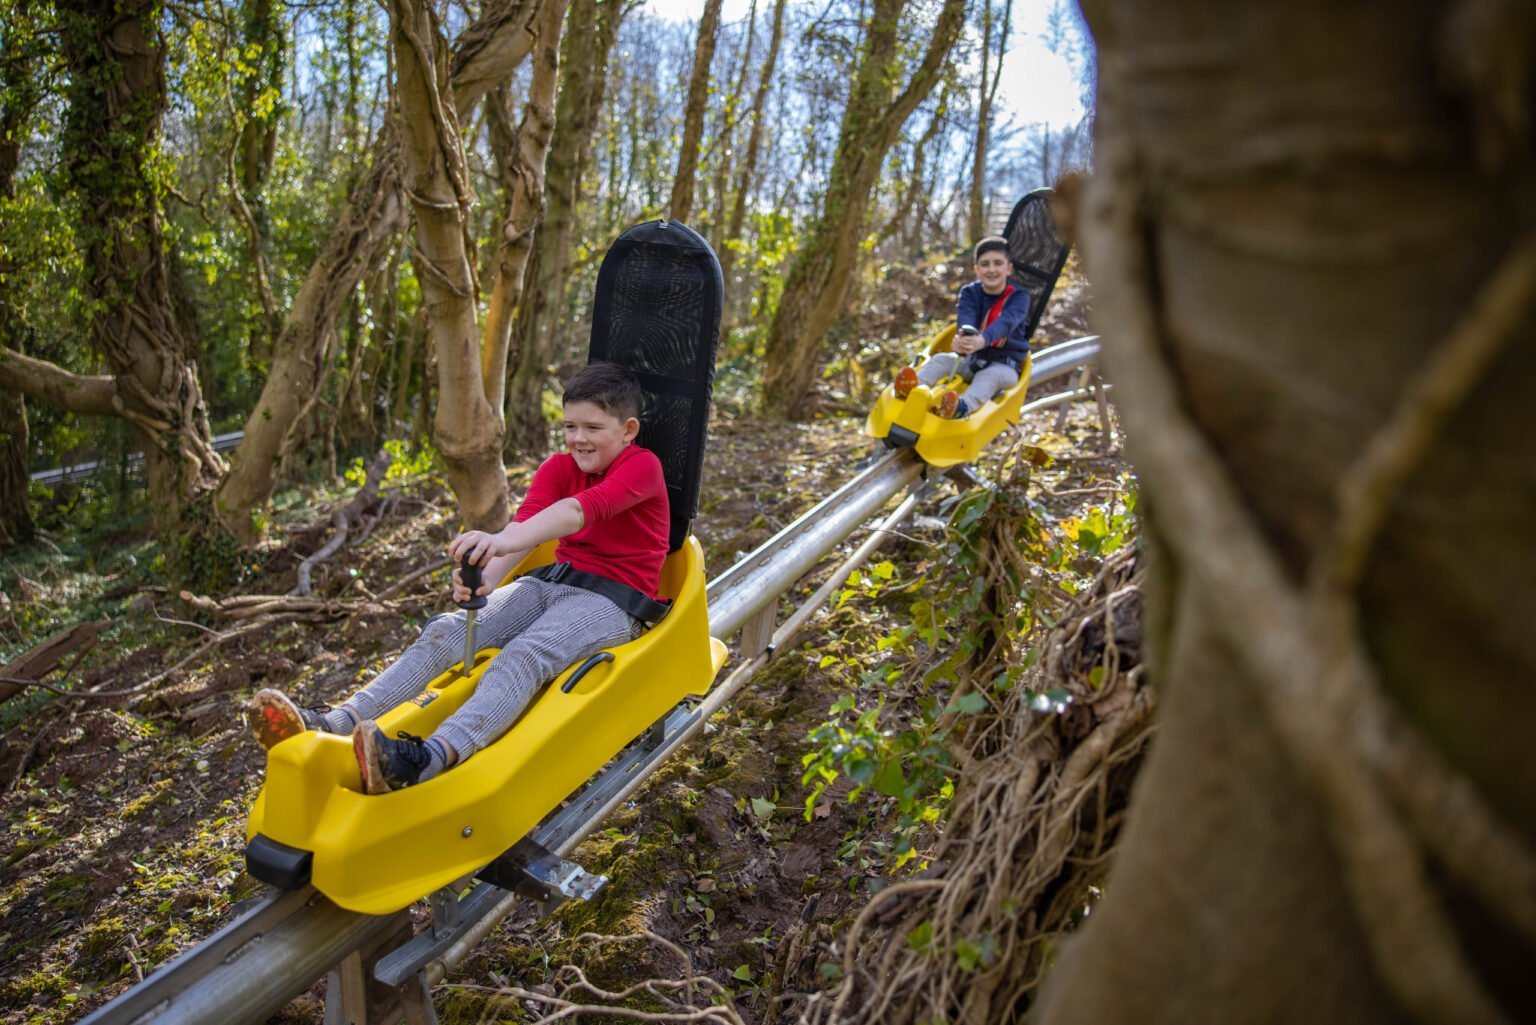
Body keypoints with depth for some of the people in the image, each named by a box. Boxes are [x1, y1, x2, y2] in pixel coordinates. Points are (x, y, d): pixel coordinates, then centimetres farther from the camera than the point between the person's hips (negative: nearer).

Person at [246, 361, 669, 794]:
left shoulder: (643, 466, -10)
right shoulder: (558, 468, 11)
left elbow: (580, 510, -30)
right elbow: (526, 522, -10)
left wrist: (501, 541, -46)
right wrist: (485, 577, -31)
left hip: (613, 600, -7)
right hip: (549, 581, 7)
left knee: (523, 656, -35)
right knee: (445, 633, -15)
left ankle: (426, 760, -58)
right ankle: (336, 724, -28)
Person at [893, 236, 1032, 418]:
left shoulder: (1019, 296, -8)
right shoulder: (970, 293, 1)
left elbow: (1006, 322, -30)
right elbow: (965, 316, -22)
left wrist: (983, 340, -53)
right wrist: (963, 337, -48)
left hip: (1004, 364, -4)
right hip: (971, 358, 4)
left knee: (989, 375, -35)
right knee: (940, 359, -18)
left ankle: (963, 407, -64)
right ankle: (913, 388, -45)